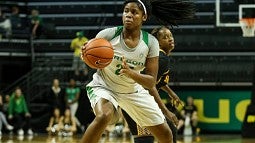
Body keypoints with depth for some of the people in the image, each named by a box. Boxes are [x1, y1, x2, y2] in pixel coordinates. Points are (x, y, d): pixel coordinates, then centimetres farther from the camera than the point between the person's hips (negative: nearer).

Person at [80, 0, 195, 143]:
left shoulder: (151, 43, -15)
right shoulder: (108, 34, -21)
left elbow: (151, 83, -16)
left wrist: (130, 73, -35)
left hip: (133, 90, 3)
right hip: (104, 86, -3)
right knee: (103, 116, -37)